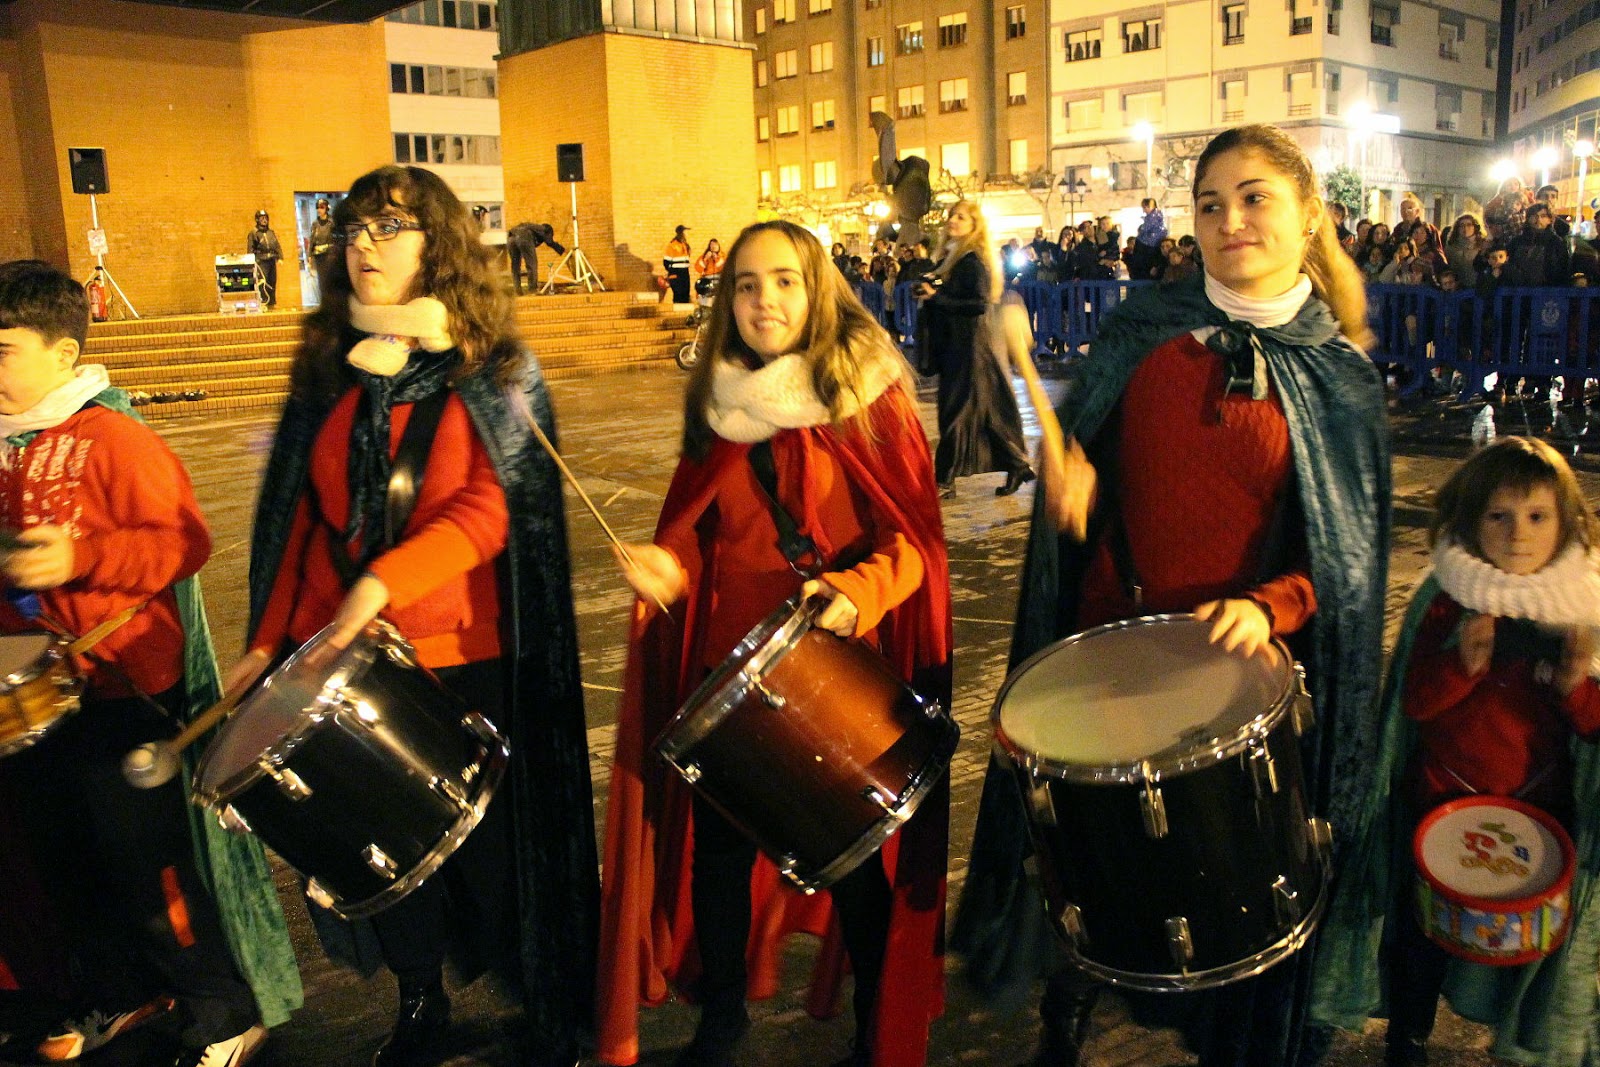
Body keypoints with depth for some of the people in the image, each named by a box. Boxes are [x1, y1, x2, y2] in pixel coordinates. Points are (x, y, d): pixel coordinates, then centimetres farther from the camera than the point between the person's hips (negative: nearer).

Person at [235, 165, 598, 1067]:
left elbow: (491, 509, -16)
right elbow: (302, 516, 10)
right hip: (341, 653, 4)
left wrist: (383, 582, -28)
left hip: (462, 656, -4)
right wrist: (271, 639, 6)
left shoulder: (495, 373, -5)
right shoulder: (328, 368, 8)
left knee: (491, 843, 6)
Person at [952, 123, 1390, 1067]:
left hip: (1243, 661, -1)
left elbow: (1344, 552, -2)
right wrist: (1062, 458, -12)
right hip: (1109, 640, 1)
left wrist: (1267, 607, -20)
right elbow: (1074, 433, 11)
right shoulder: (1142, 328, 1)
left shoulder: (1341, 380, -1)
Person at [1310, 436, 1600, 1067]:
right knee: (1424, 928, 13)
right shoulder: (1451, 605, -10)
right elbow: (1415, 703, -12)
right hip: (1444, 801, -1)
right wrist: (1463, 664, -30)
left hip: (1540, 808, 1)